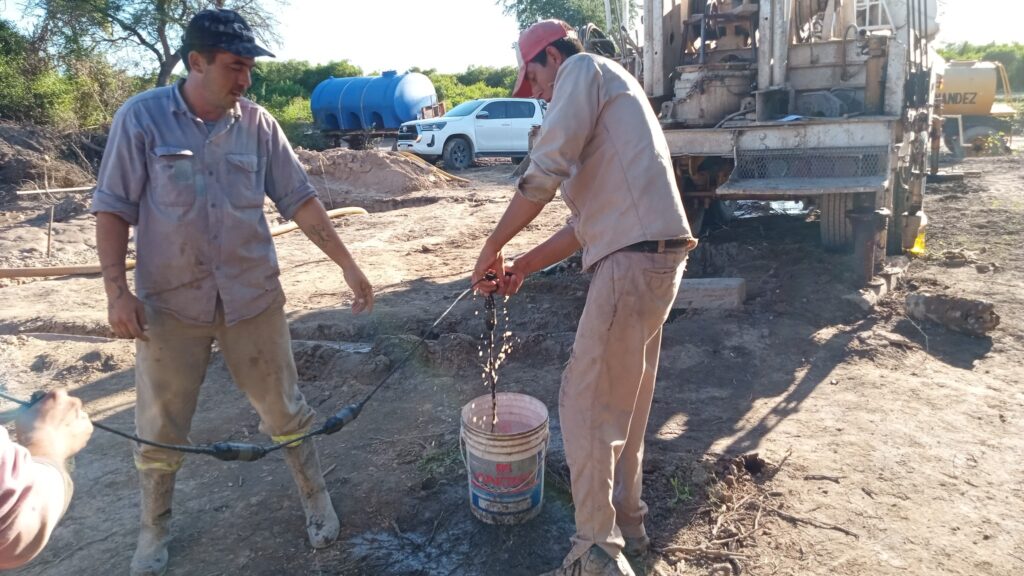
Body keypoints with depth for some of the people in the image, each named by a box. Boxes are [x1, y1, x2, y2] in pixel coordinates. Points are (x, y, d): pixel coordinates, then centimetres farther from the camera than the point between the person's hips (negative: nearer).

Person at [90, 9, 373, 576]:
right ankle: (154, 528, 36)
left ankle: (316, 499, 33)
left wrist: (348, 265, -2)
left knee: (284, 410, 12)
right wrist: (116, 290, -11)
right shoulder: (141, 117, -8)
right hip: (170, 303, -1)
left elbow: (300, 200, 1)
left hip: (252, 297, 1)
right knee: (160, 428, 13)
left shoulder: (258, 123, -2)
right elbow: (113, 208, -4)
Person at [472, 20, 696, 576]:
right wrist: (523, 266, 17)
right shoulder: (602, 101, 27)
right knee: (623, 401, 20)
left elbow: (543, 173, -15)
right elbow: (587, 219, 22)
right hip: (653, 258, 10)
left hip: (634, 260, -10)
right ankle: (626, 520, 35)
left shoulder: (584, 69, -1)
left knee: (586, 404, -2)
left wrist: (492, 249, -6)